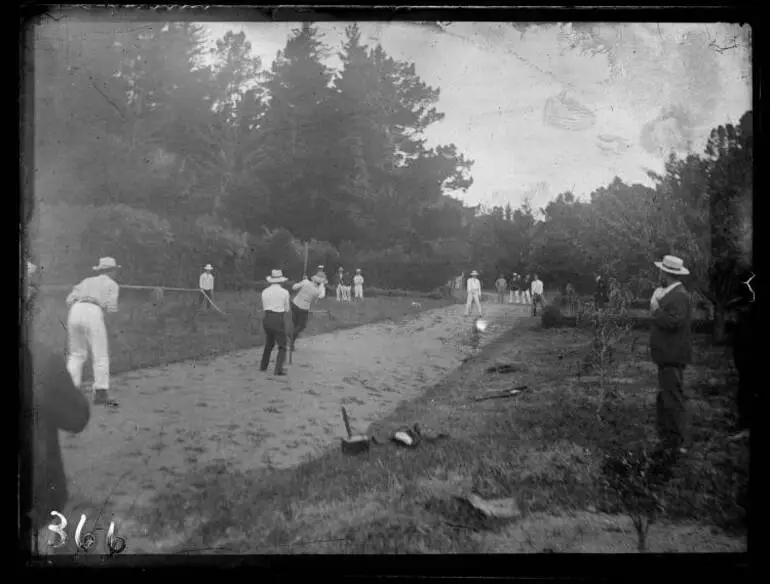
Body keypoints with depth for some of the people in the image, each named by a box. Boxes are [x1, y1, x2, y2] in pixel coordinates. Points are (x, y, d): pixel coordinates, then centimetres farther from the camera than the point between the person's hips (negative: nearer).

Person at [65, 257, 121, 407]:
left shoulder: (87, 281, 28)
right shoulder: (112, 284, 15)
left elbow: (70, 300, 17)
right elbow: (111, 309, 2)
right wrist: (108, 308, 24)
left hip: (75, 312, 5)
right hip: (93, 315, -5)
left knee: (77, 354, 16)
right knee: (100, 355, 2)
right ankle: (101, 394, -1)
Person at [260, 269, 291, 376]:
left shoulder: (265, 292, 5)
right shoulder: (284, 292, -5)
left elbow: (264, 307, 11)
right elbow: (287, 309, 4)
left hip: (267, 319, 5)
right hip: (278, 320, -5)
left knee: (269, 343, 24)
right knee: (282, 347, 4)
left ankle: (263, 366, 29)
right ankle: (278, 369, -10)